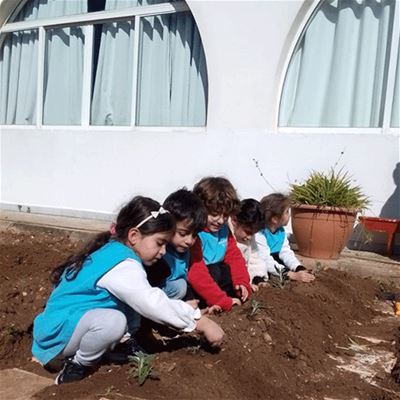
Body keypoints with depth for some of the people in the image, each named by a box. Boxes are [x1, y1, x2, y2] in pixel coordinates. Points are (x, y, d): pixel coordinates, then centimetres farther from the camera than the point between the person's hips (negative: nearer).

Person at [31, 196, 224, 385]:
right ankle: (77, 367, -6)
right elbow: (153, 304, -30)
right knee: (113, 320, -32)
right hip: (57, 335, -10)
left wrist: (183, 308, 8)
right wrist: (201, 322, -22)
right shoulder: (123, 266, -23)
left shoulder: (111, 251, 6)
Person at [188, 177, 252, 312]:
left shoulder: (223, 229, 1)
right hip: (189, 284, -9)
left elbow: (234, 257, 3)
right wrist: (224, 301, -31)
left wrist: (243, 283, -15)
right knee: (214, 273, -31)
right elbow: (196, 274, -33)